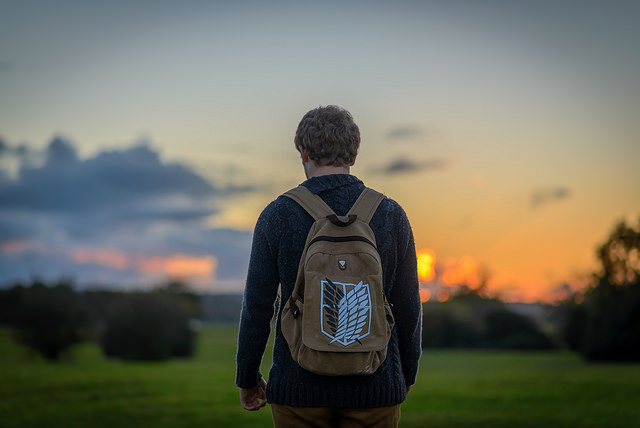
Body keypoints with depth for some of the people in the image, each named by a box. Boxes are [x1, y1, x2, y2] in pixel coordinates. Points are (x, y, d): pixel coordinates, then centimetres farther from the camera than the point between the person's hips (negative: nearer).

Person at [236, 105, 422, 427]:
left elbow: (257, 307, -4)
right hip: (373, 386, 1)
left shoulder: (277, 216, -5)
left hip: (299, 387, -1)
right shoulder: (391, 215, -2)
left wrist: (247, 378, 8)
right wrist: (406, 374, 15)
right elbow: (407, 307, 1)